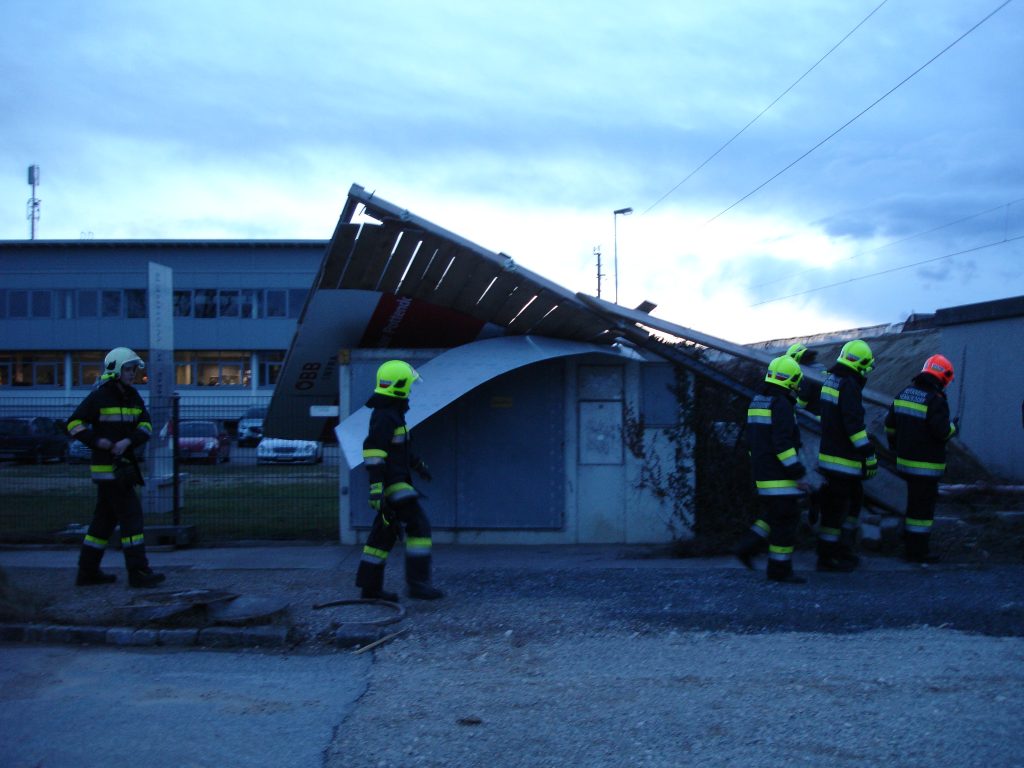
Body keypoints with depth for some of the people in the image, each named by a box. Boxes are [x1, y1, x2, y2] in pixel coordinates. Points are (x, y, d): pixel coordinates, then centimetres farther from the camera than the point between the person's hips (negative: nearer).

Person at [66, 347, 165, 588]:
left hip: (123, 464, 8)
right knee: (131, 515, -10)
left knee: (105, 518, 13)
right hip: (107, 466, -8)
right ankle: (138, 572, -8)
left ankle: (88, 572, 22)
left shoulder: (133, 397, 12)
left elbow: (145, 426, 6)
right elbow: (74, 424, -6)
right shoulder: (99, 397, -9)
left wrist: (128, 441, -12)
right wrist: (98, 441, -17)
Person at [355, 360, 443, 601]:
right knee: (419, 526, -11)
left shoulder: (392, 412, 16)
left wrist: (416, 462, 39)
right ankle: (417, 583, -10)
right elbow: (373, 450, -24)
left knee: (384, 533, 11)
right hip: (392, 484, -10)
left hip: (394, 483, 10)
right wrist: (376, 486, -30)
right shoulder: (385, 415, -17)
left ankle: (370, 586, 15)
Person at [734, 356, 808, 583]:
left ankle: (747, 547, 12)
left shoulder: (757, 402, 13)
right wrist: (798, 473, -19)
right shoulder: (781, 405, -16)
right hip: (779, 475, -9)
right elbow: (783, 443, -22)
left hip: (762, 472, 9)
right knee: (786, 520, -1)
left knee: (775, 516, 19)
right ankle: (780, 570, 4)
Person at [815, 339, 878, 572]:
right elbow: (855, 424, -23)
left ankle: (843, 550, 27)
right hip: (843, 460, -10)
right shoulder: (849, 385, -18)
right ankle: (826, 558, 7)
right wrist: (869, 457, -19)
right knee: (836, 508, -1)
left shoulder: (830, 380, 11)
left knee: (855, 500, 21)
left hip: (829, 452, 10)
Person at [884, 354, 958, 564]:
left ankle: (910, 545, 29)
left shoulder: (903, 394, 8)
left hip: (905, 460, 8)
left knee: (914, 501, 20)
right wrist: (953, 427, -1)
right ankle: (916, 551, 4)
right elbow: (942, 431, -23)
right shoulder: (936, 400, -17)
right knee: (923, 505, 0)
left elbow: (889, 424, 14)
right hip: (926, 465, -8)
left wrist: (895, 445, 27)